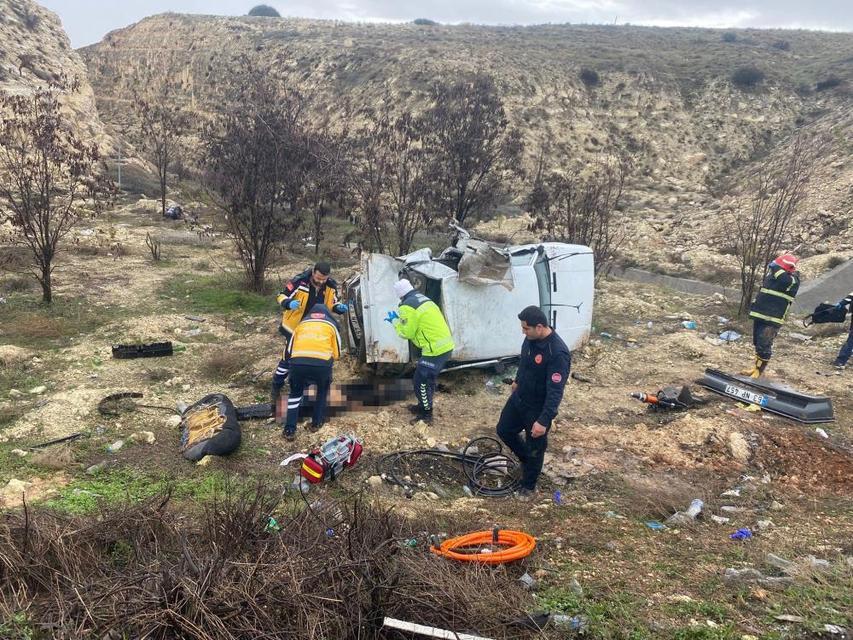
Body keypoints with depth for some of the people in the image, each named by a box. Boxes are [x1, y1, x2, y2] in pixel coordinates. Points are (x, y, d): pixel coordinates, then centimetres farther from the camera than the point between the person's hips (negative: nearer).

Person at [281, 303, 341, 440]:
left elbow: (289, 351, 31)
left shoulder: (301, 323, 30)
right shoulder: (331, 325, 26)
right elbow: (337, 353, 23)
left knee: (295, 393, 26)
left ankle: (289, 429, 18)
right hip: (322, 363, -1)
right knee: (322, 391, 31)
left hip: (298, 362, 1)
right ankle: (316, 423, 33)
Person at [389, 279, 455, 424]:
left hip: (435, 350, -10)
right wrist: (400, 319, 24)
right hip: (446, 346, 10)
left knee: (421, 381, 3)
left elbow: (406, 332, -7)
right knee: (427, 379, 24)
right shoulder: (423, 300, 16)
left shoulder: (408, 307, -13)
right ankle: (423, 406, 38)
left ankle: (426, 415, 13)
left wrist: (395, 321, 8)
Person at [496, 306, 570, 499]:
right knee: (504, 430, 22)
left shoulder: (558, 353, -34)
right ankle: (526, 459, 46)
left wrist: (544, 420, -32)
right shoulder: (531, 338, -9)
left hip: (538, 408, -8)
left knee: (535, 449, 11)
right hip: (519, 398, 8)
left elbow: (555, 391, -32)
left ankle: (528, 486, 34)